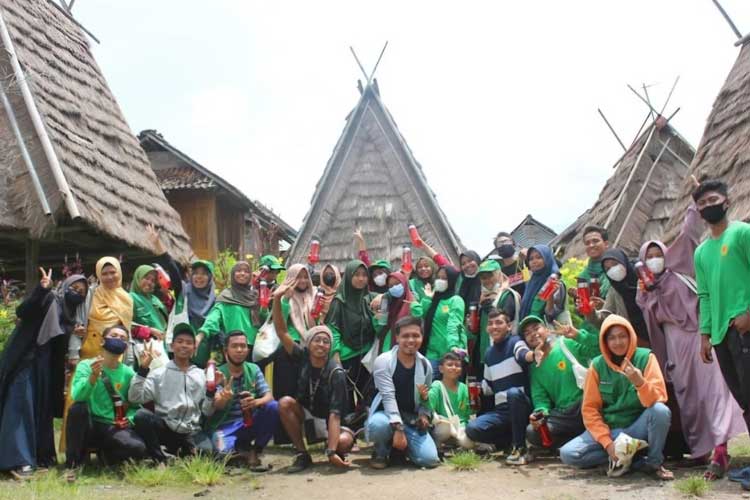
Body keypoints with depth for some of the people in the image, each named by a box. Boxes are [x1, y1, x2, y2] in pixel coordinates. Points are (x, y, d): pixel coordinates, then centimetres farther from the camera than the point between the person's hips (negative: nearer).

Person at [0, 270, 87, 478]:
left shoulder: (68, 312, 13)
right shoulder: (49, 299, -7)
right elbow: (22, 312, -25)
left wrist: (73, 333, -1)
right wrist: (41, 289, -37)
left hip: (45, 364, 8)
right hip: (25, 360, -8)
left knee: (43, 408, 12)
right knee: (22, 405, -11)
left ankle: (41, 455, 21)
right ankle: (19, 460, -13)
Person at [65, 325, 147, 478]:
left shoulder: (128, 373, 4)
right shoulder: (86, 365, -3)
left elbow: (135, 406, 9)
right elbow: (77, 397, -20)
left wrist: (129, 419, -12)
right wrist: (93, 377, -36)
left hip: (114, 428, 2)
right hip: (89, 426, -1)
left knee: (138, 449, -28)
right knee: (78, 407, -34)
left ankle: (106, 455, 9)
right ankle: (72, 464, -16)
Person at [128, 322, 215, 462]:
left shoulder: (201, 375, 13)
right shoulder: (159, 373, 8)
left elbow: (207, 411, 9)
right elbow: (134, 398, -5)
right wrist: (143, 369, -10)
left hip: (191, 431, 0)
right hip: (165, 428, 0)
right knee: (141, 415, -31)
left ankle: (185, 450, 5)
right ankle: (162, 460, -14)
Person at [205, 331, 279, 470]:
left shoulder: (253, 369, 3)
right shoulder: (218, 374, -7)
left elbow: (269, 396, -8)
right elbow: (216, 405, -22)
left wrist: (256, 402, -33)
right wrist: (224, 397, -48)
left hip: (249, 422, 3)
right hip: (224, 425, -3)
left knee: (273, 407, -23)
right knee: (223, 451, -34)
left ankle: (254, 452, -8)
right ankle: (242, 450, 3)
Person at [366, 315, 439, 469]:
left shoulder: (425, 365, 4)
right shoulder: (383, 361, -11)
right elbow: (388, 396, -20)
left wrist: (425, 415, -8)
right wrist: (398, 428, -29)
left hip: (412, 420, 4)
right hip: (387, 414, -4)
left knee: (429, 459, -18)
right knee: (378, 425, -41)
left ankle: (400, 446, 16)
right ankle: (381, 451, -3)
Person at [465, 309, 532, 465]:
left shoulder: (515, 342, -4)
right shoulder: (489, 353, 14)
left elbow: (523, 355, -31)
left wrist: (533, 354, -53)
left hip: (521, 406, -5)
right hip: (501, 410, 5)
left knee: (514, 392, -38)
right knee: (472, 429, -19)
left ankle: (520, 447, -22)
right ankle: (512, 439, 2)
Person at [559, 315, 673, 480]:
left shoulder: (645, 357, -8)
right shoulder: (597, 365, -4)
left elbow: (658, 400, -16)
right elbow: (590, 409, -3)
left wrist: (640, 383, -36)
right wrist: (607, 442, -14)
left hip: (639, 427, -2)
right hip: (609, 429, 2)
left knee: (661, 411, -33)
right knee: (567, 454, -21)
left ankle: (654, 462, -7)